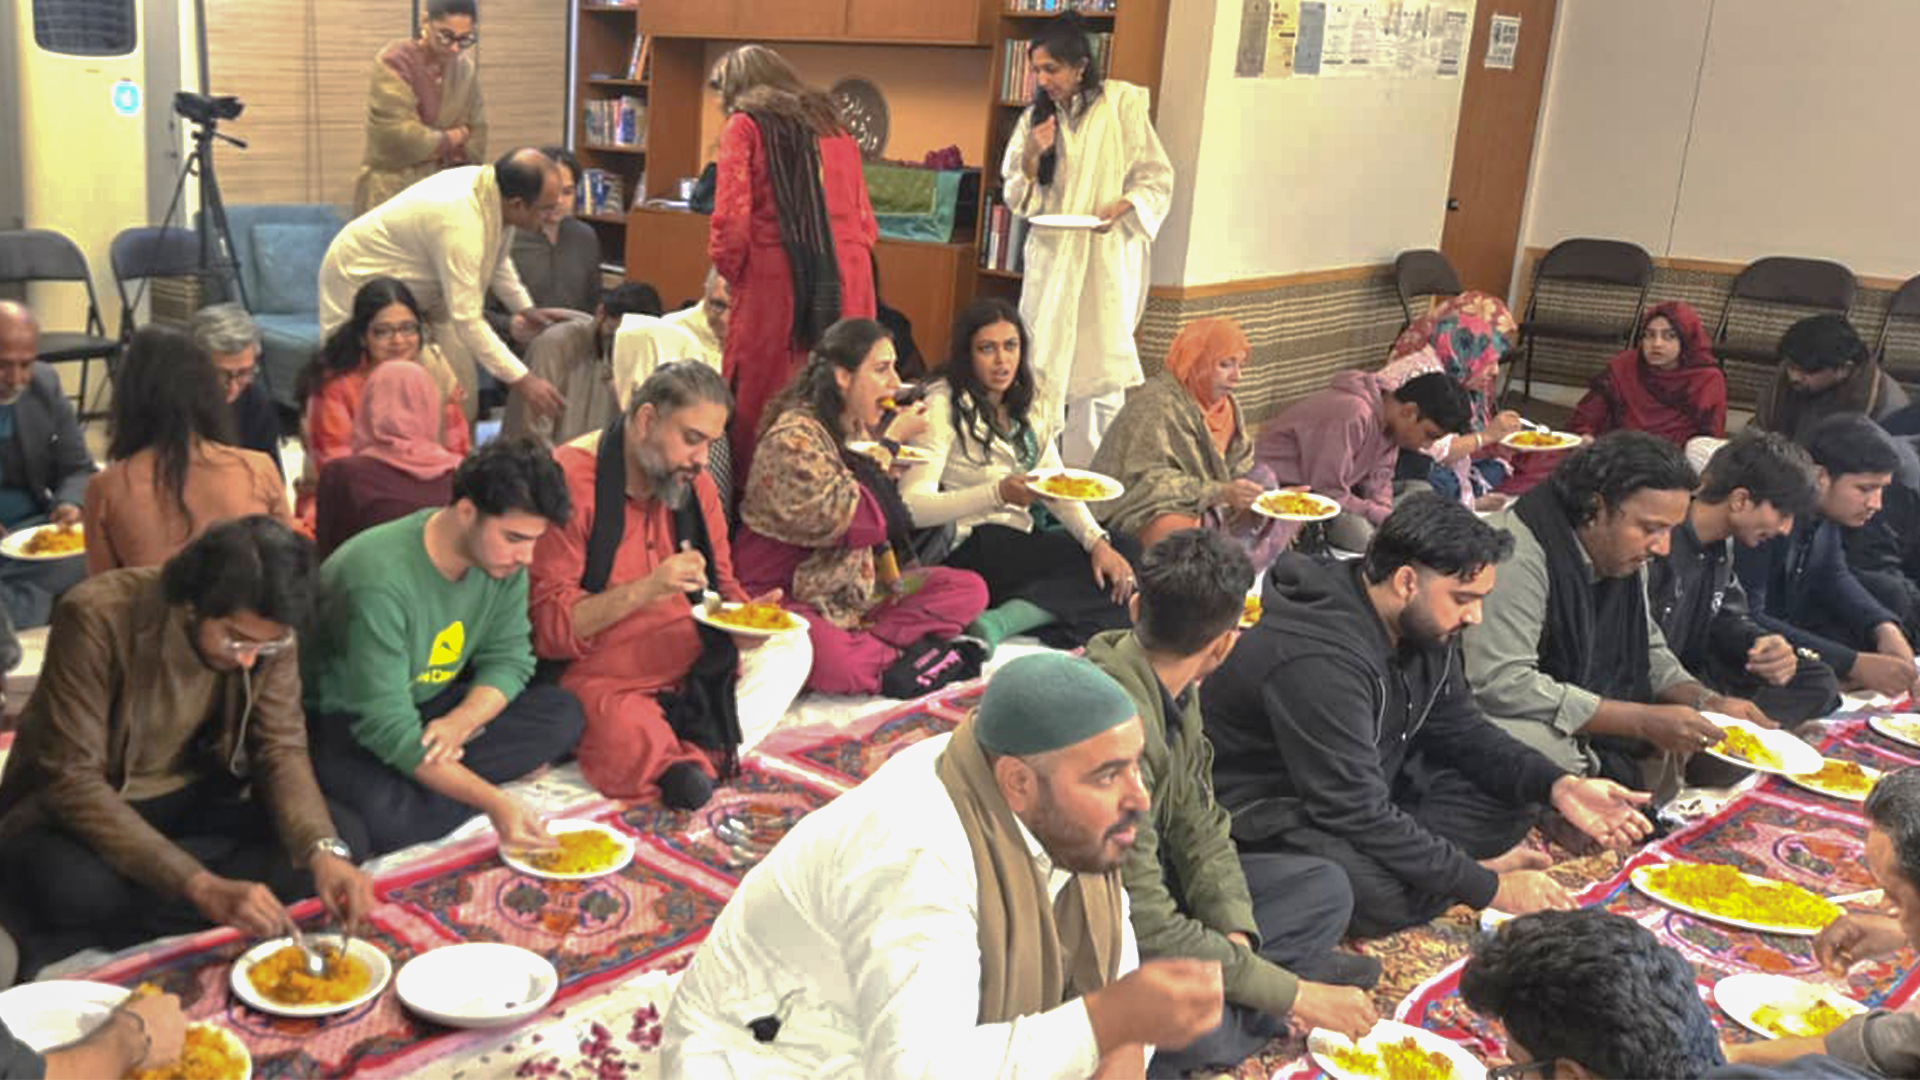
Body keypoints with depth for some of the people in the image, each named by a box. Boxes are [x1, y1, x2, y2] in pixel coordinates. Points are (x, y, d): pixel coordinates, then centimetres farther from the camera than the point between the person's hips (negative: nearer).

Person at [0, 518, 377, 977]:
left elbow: (282, 749, -10)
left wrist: (324, 853, -30)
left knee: (347, 836, -18)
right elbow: (73, 782, -29)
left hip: (188, 797, 5)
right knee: (70, 884, -39)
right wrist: (203, 887, -38)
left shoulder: (269, 631, -15)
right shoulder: (97, 617, -28)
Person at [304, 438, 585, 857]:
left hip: (431, 705, 7)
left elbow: (509, 660, -2)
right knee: (387, 820, -37)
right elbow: (388, 729, -32)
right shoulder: (381, 580, -32)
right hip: (340, 723, -7)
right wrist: (493, 803, -38)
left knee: (562, 714, -11)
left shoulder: (503, 559, -11)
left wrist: (460, 723, -24)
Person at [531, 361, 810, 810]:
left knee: (791, 646, -5)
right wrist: (644, 591, -29)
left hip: (692, 667, 8)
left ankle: (697, 751, -18)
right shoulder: (570, 482, -16)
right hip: (604, 681, -8)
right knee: (637, 746, -36)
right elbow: (547, 626, -18)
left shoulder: (694, 484, 8)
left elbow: (722, 585, 16)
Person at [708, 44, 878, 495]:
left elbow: (731, 221, -7)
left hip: (777, 284, -5)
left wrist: (732, 275, 7)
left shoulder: (744, 126, 4)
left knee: (755, 408, 4)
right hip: (847, 285, 5)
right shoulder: (834, 127, 20)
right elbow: (866, 224, 16)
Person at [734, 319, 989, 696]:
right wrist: (891, 443, -16)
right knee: (832, 660, -42)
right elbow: (850, 521, -23)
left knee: (970, 589, -5)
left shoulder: (859, 432, 11)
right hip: (786, 595, -9)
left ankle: (868, 642, -20)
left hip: (854, 591, 9)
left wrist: (890, 572, 2)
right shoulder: (793, 437, -17)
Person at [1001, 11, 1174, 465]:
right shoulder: (1035, 117, 10)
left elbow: (1158, 181, -1)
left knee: (1098, 376, -3)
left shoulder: (1124, 104, -4)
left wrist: (1122, 207, -20)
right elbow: (1019, 201, 11)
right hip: (1051, 259, 4)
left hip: (1107, 260, -3)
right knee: (1039, 370, -1)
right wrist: (1031, 158, -8)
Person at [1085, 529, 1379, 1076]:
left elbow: (1198, 826, 2)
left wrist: (1235, 934, -15)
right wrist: (1296, 996, -23)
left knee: (1325, 888, 6)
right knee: (1197, 1023, -35)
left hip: (1147, 882, 9)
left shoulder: (1173, 689, -3)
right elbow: (1147, 924, -30)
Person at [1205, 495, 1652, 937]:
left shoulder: (1426, 625, -4)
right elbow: (1358, 815, -32)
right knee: (1379, 895, -36)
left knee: (1517, 791, 1)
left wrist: (1558, 786, -9)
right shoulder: (1320, 659, -33)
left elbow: (1459, 727, 8)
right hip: (1271, 814, -9)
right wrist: (1487, 888, -27)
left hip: (1374, 787, 9)